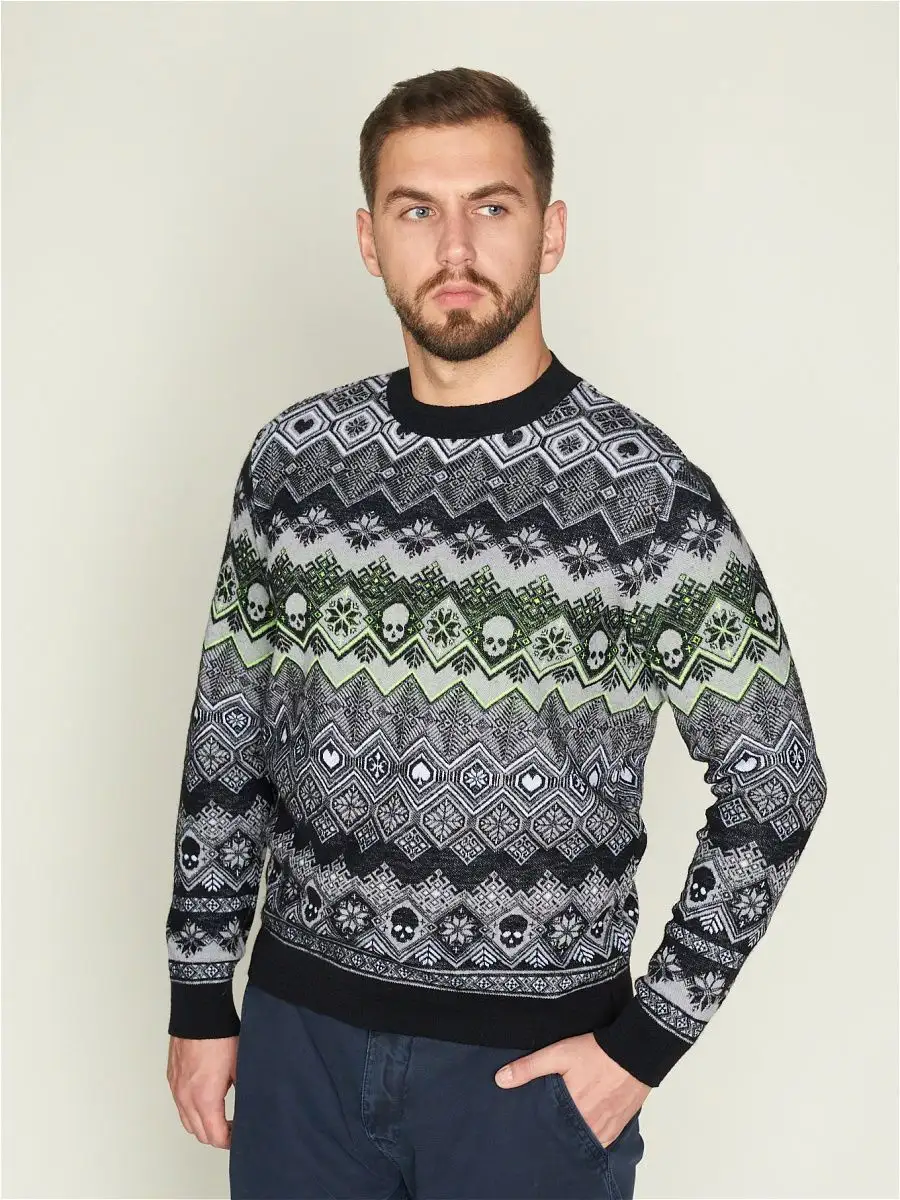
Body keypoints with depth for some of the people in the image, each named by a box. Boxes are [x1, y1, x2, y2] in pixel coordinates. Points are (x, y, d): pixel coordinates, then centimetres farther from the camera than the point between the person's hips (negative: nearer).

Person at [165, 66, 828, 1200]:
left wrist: (650, 1038, -9)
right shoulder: (292, 458, -1)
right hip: (298, 1028, 3)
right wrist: (199, 996, 6)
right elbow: (227, 741, 5)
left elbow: (775, 785, -7)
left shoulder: (650, 490, -12)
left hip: (533, 1059, -3)